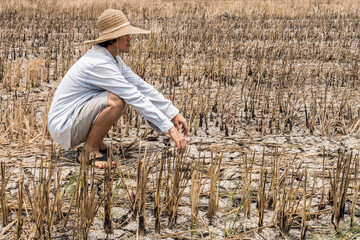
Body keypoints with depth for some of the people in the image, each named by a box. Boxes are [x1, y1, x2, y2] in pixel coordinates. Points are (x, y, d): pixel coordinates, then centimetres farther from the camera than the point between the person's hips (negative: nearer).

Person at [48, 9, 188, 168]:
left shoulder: (112, 58, 5)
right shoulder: (99, 64, -25)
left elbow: (140, 86, 6)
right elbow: (136, 98, -27)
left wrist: (174, 114, 2)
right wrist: (170, 128, -27)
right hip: (63, 127, -10)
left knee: (125, 94, 7)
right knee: (116, 100, -29)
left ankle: (96, 141, 10)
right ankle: (90, 150, -11)